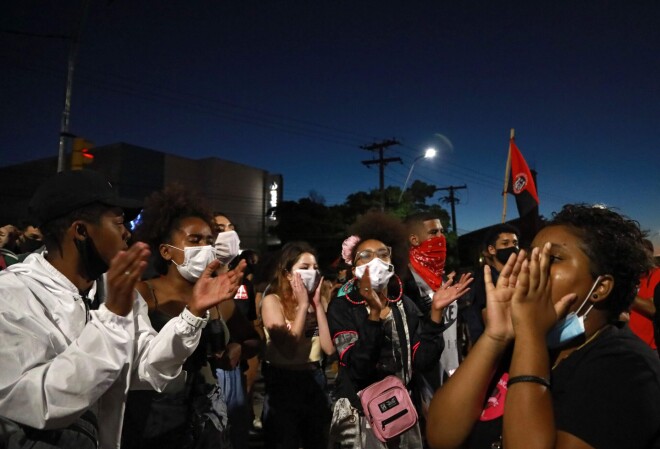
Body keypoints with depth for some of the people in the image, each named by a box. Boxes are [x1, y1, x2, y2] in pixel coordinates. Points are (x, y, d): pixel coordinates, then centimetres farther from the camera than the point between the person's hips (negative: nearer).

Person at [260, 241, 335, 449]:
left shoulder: (315, 301, 3)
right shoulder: (272, 300, -12)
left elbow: (330, 348, -8)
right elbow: (288, 350, -24)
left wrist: (317, 304, -12)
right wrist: (303, 305, -19)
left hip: (315, 380, 5)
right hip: (283, 383, -5)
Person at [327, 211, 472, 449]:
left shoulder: (405, 305, 1)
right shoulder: (341, 308, -11)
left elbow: (423, 361, -8)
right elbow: (358, 368, -22)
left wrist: (435, 312, -16)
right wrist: (375, 314, -32)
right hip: (359, 414, -4)